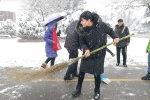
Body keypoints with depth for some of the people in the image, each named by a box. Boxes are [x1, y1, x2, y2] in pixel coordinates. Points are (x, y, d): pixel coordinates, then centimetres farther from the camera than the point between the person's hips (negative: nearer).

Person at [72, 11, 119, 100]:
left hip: (99, 54, -2)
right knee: (82, 71, 9)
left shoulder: (101, 25, -18)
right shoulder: (83, 29, -13)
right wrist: (86, 49, -26)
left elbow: (110, 31, 1)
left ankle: (97, 91, 29)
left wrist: (115, 37, -15)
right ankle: (78, 89, 31)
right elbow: (82, 42, -7)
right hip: (87, 53, 2)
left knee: (97, 73, 4)